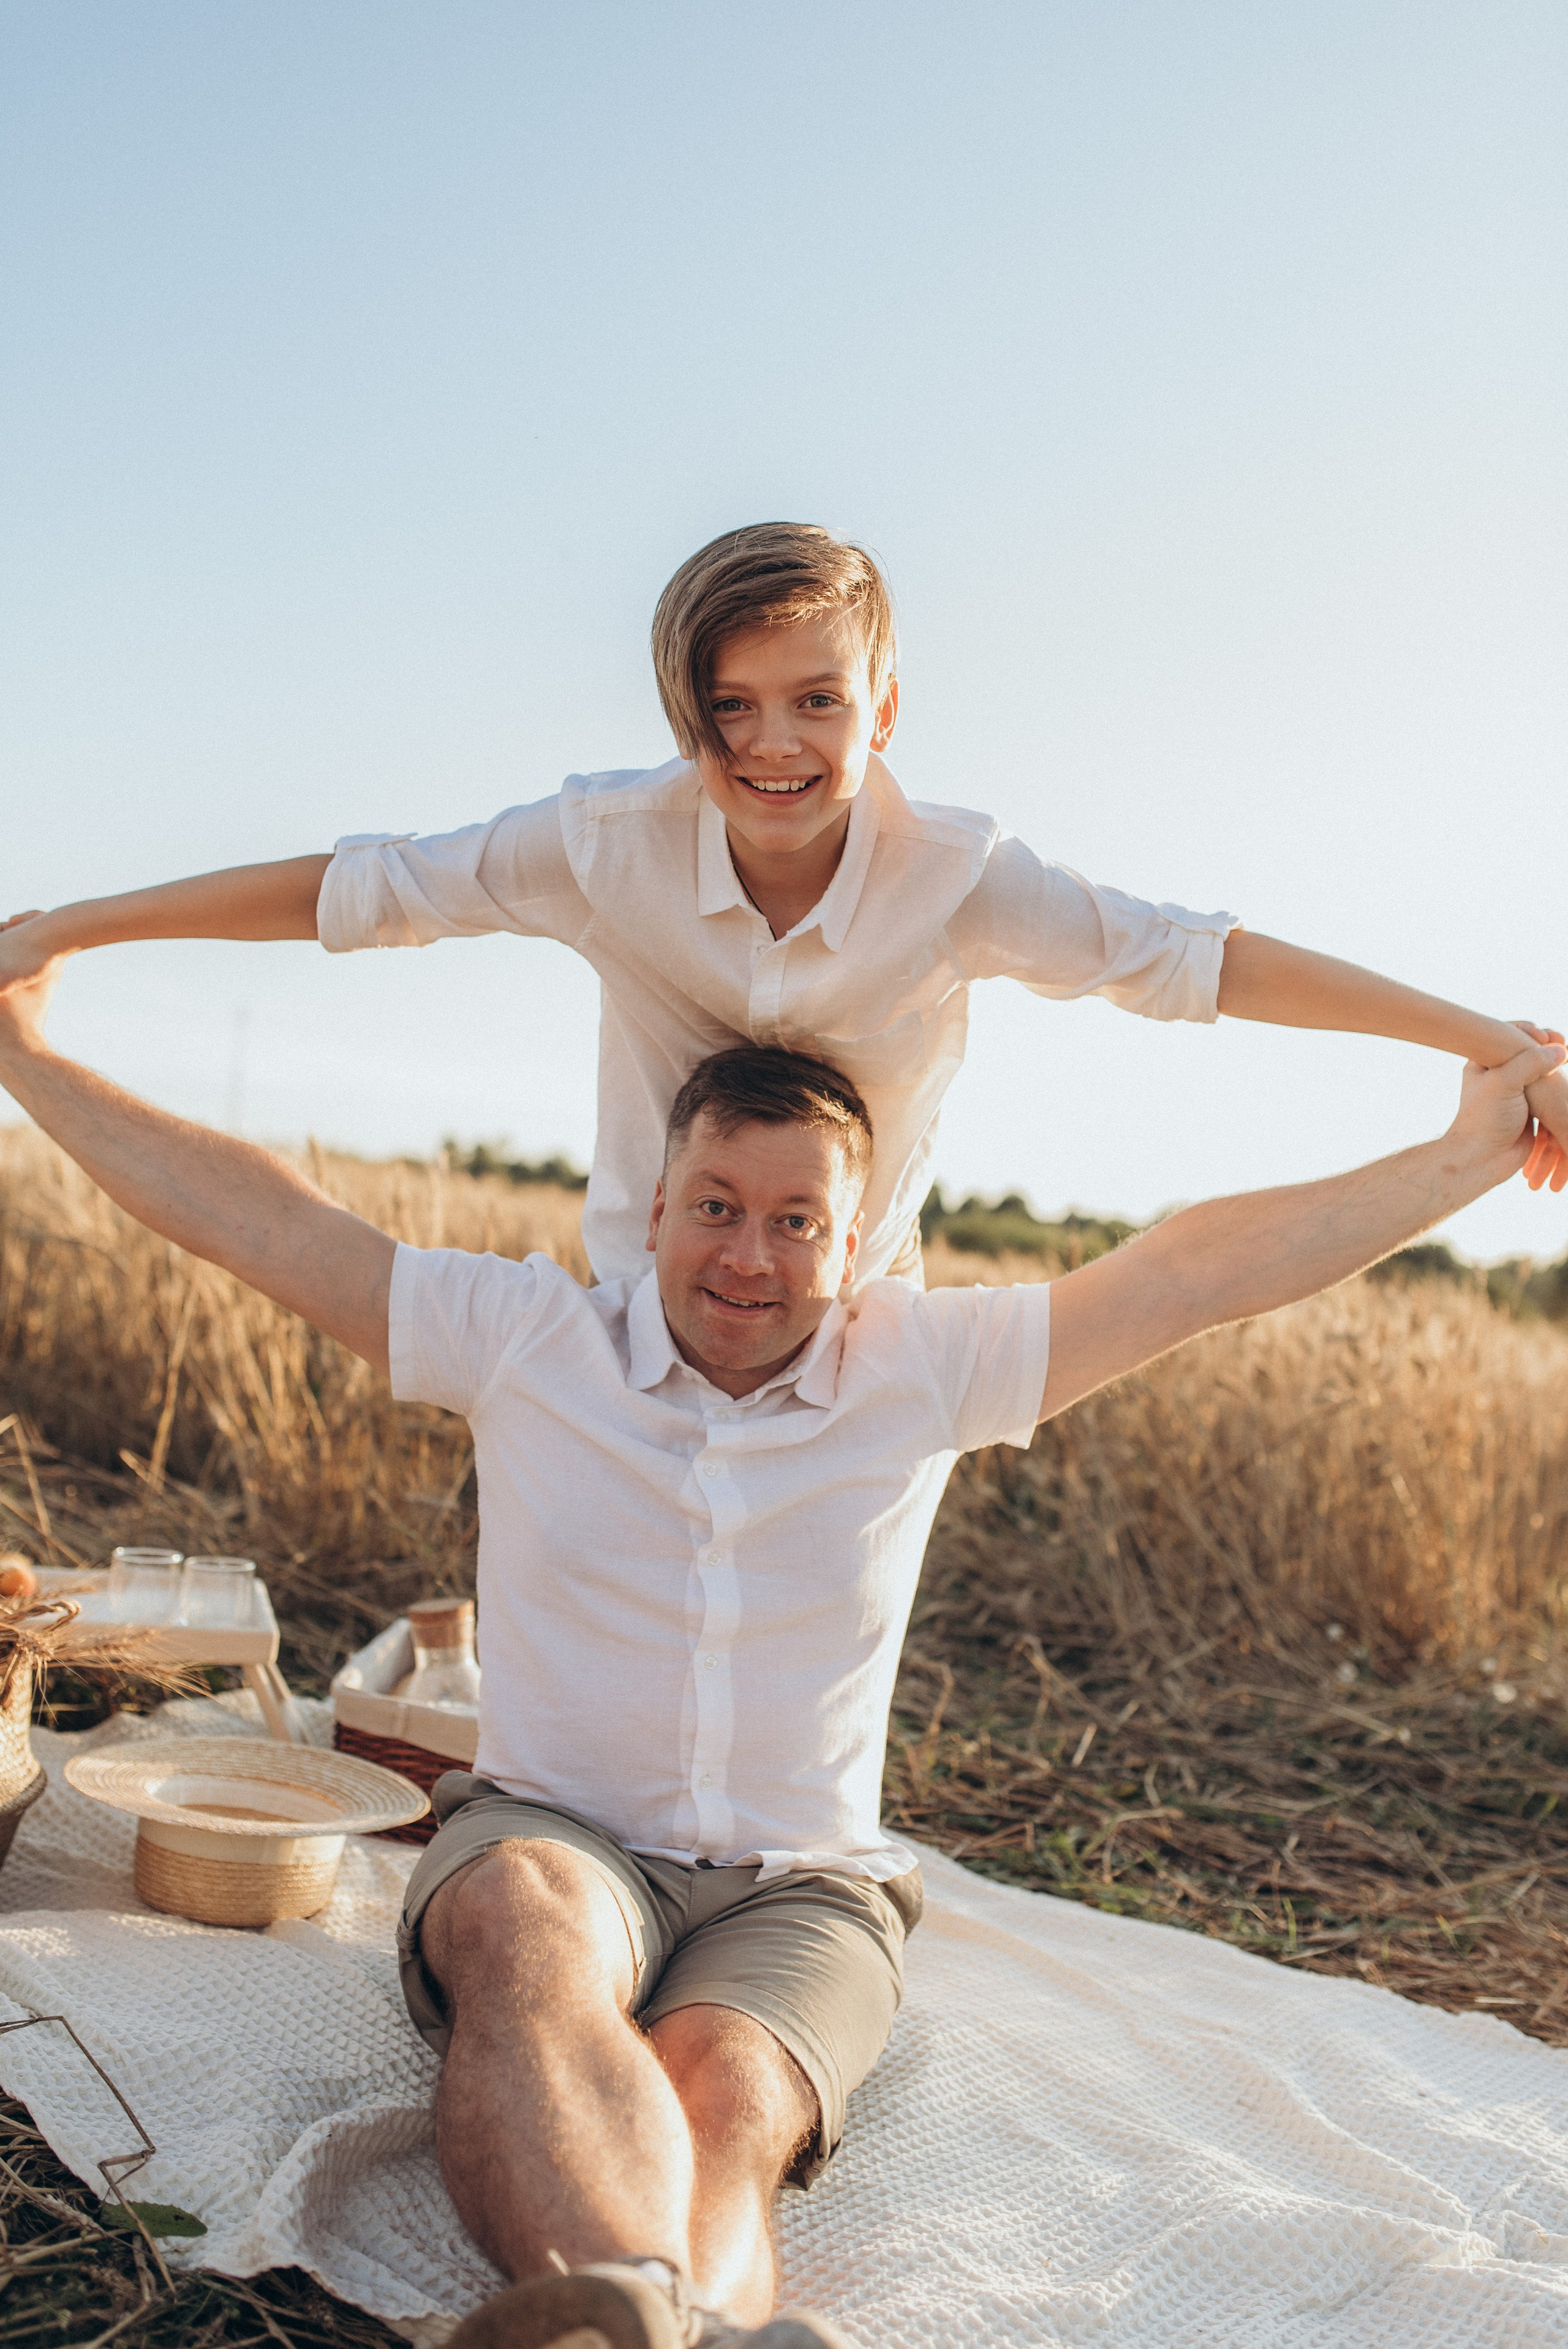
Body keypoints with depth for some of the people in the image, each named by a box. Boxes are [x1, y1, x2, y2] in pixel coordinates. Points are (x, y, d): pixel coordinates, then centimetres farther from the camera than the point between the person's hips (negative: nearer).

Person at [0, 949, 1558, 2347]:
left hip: (800, 1888, 1)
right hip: (550, 1840, -1)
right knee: (534, 1945, -39)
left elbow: (1202, 1271, 6)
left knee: (716, 2108, -34)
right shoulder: (527, 1338, 3)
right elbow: (251, 1217, 5)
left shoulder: (921, 1372, 5)